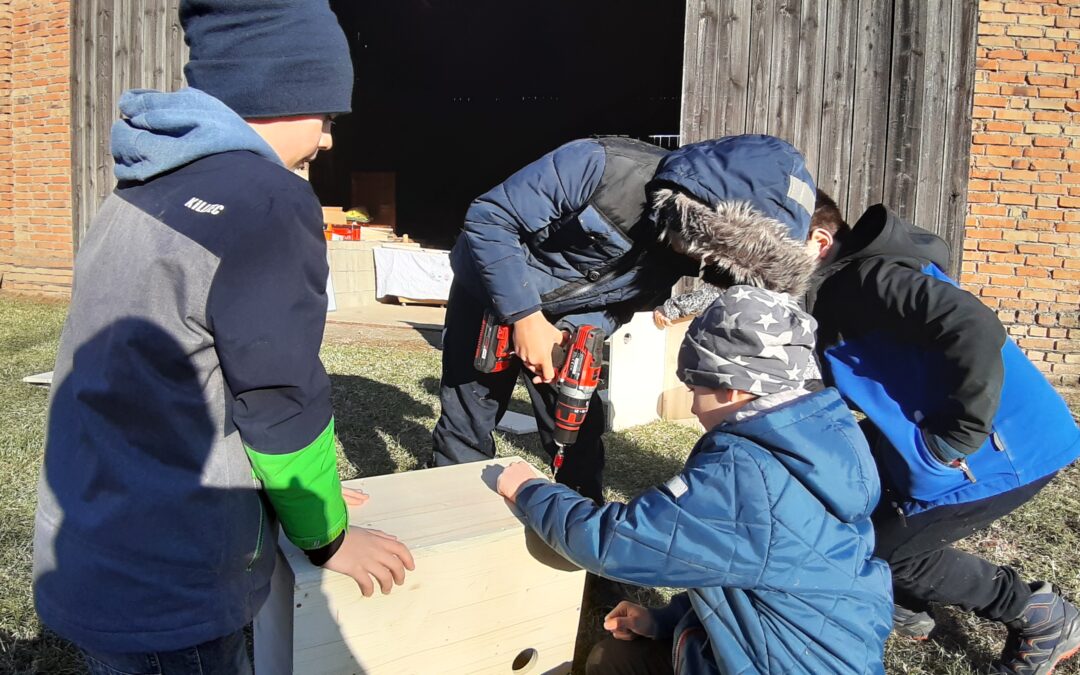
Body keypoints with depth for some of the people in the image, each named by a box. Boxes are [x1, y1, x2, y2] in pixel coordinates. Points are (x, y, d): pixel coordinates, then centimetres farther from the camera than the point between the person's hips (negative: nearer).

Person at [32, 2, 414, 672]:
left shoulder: (140, 195, 7)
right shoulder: (268, 201, -21)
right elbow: (284, 402, -16)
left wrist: (306, 485, 16)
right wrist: (327, 537, 0)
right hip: (163, 608, -8)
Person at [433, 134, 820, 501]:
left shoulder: (693, 244, -18)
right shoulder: (603, 167, -36)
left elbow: (634, 298, -3)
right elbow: (489, 218, -28)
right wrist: (524, 316, -31)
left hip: (569, 322, 4)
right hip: (494, 290, -3)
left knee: (580, 434, 3)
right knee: (466, 430, 2)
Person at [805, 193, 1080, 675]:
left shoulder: (863, 277, -20)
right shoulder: (845, 283, 11)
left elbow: (974, 329, -33)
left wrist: (954, 438, -26)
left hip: (1001, 450, -9)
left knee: (888, 548, 2)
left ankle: (1041, 617, 16)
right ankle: (907, 607, 33)